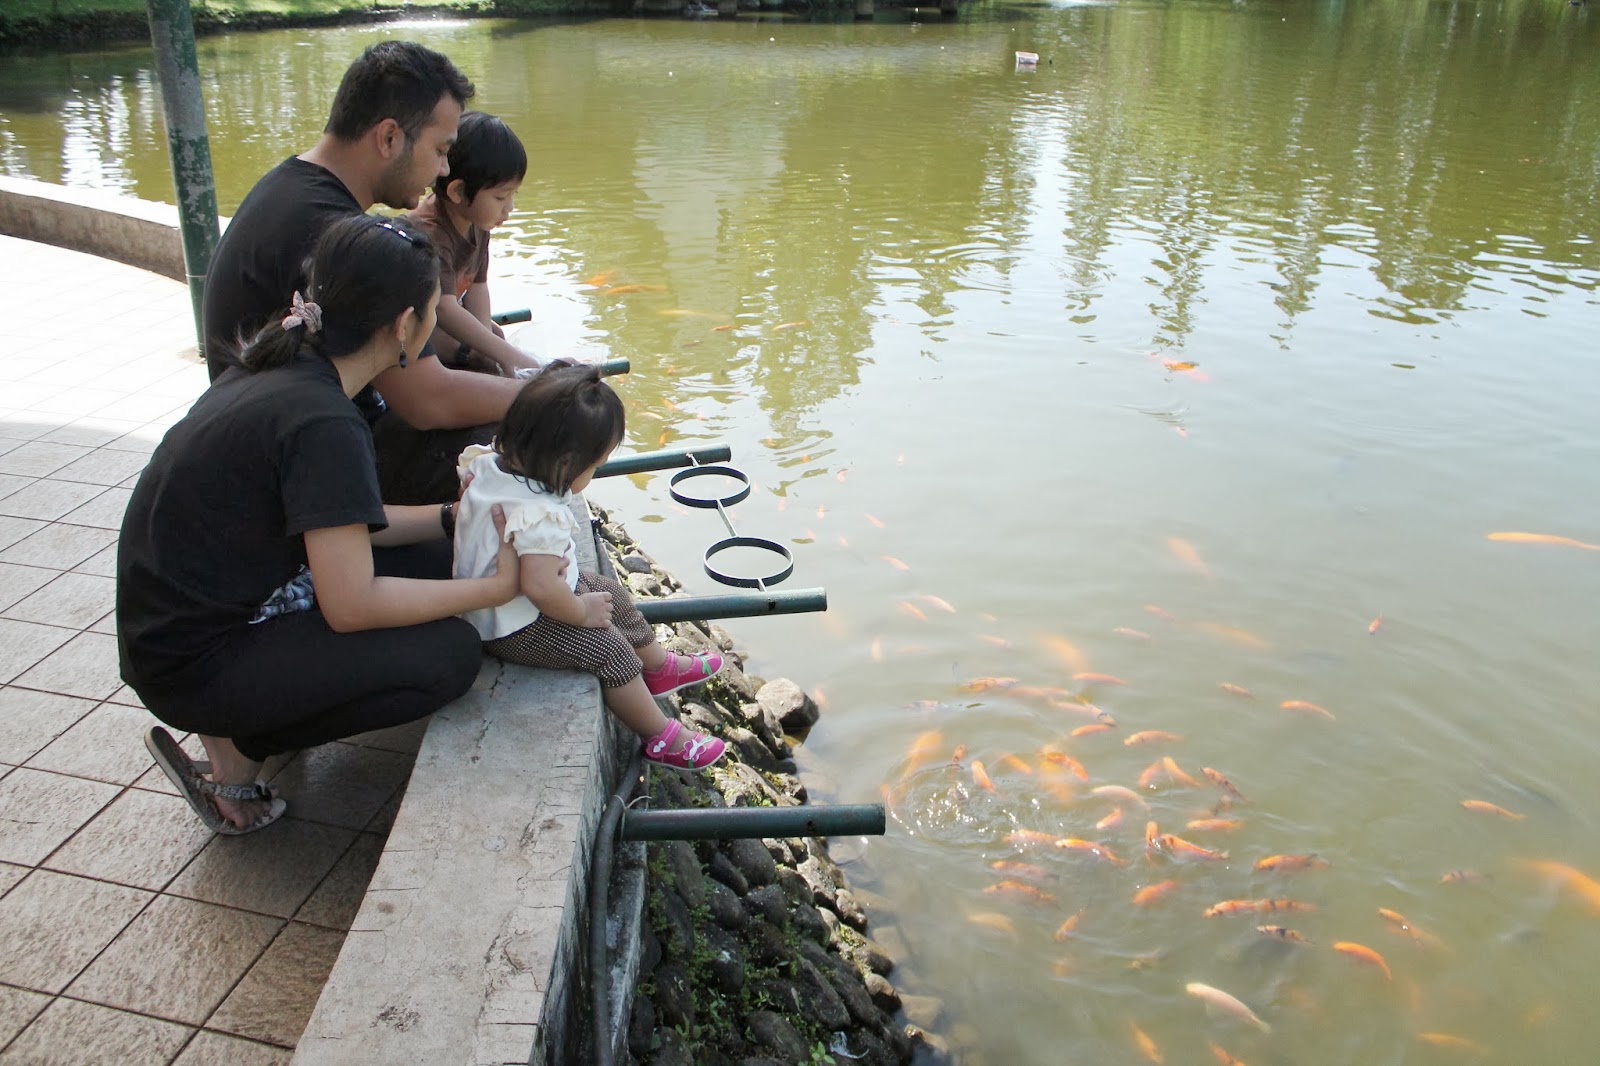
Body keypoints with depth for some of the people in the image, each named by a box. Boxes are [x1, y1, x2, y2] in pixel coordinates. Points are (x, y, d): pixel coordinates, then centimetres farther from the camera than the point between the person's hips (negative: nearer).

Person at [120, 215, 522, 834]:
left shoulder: (278, 368, 2)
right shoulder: (323, 424, -25)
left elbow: (333, 524, 11)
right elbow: (352, 606, -22)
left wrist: (456, 518, 8)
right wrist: (494, 588, -13)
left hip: (175, 624, 9)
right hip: (196, 668, -9)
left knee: (426, 565, 13)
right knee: (449, 654, -13)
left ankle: (238, 726, 9)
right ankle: (235, 748, -1)